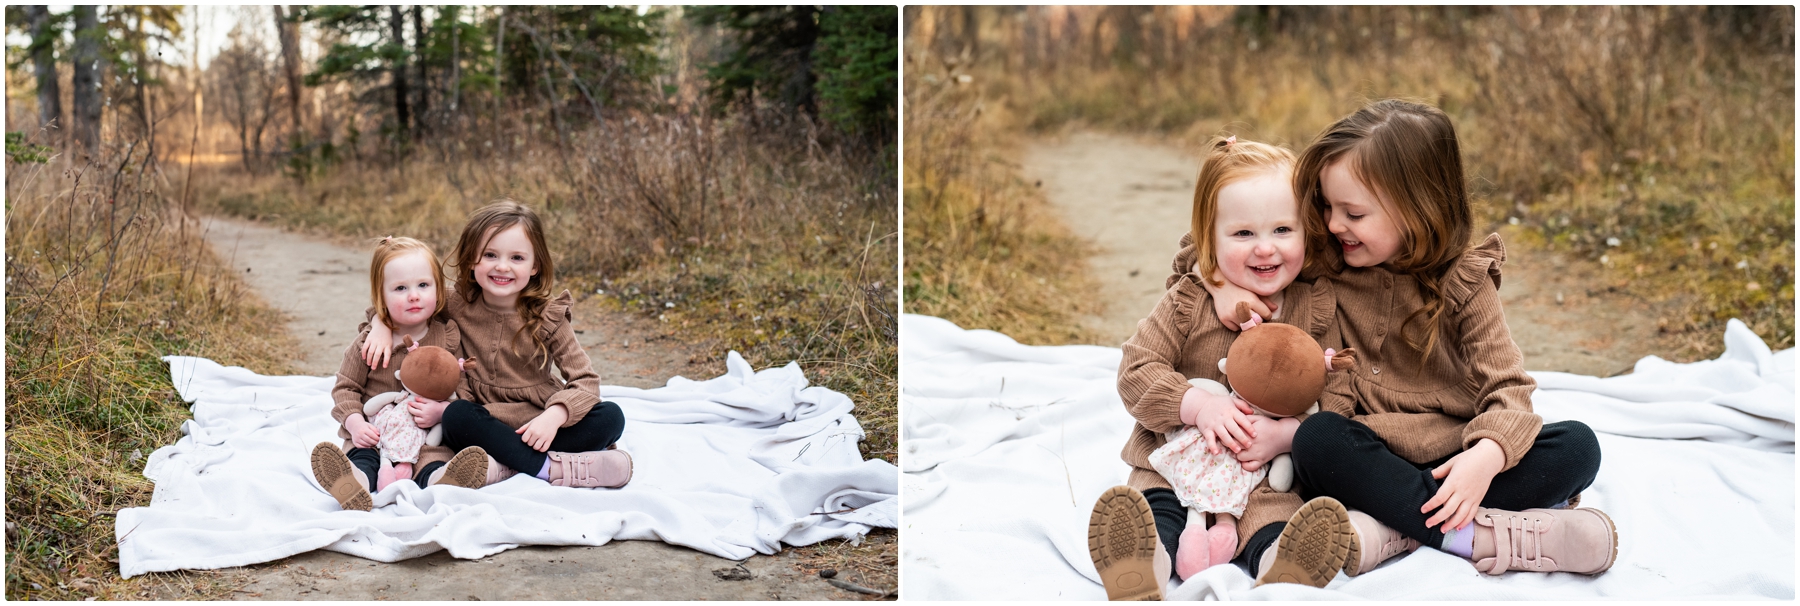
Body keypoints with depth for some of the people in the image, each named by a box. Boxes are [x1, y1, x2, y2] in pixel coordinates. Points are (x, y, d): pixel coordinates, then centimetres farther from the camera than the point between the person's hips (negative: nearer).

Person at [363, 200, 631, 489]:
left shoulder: (547, 316, -7)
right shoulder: (457, 307, -2)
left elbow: (585, 380, -11)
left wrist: (554, 416, -28)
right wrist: (382, 325, -8)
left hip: (536, 425, 0)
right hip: (487, 421, 1)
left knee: (610, 417, -24)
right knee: (456, 415, -32)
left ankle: (508, 466, -32)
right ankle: (555, 468, -31)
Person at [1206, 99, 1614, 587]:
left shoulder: (1463, 282, -2)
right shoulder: (1324, 271, 3)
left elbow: (1507, 386, -10)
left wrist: (1487, 456, -31)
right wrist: (1224, 277, -10)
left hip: (1450, 462, 0)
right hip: (1363, 463, 0)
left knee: (1577, 445, -23)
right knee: (1316, 438, -32)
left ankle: (1386, 532, -36)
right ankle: (1482, 536, -35)